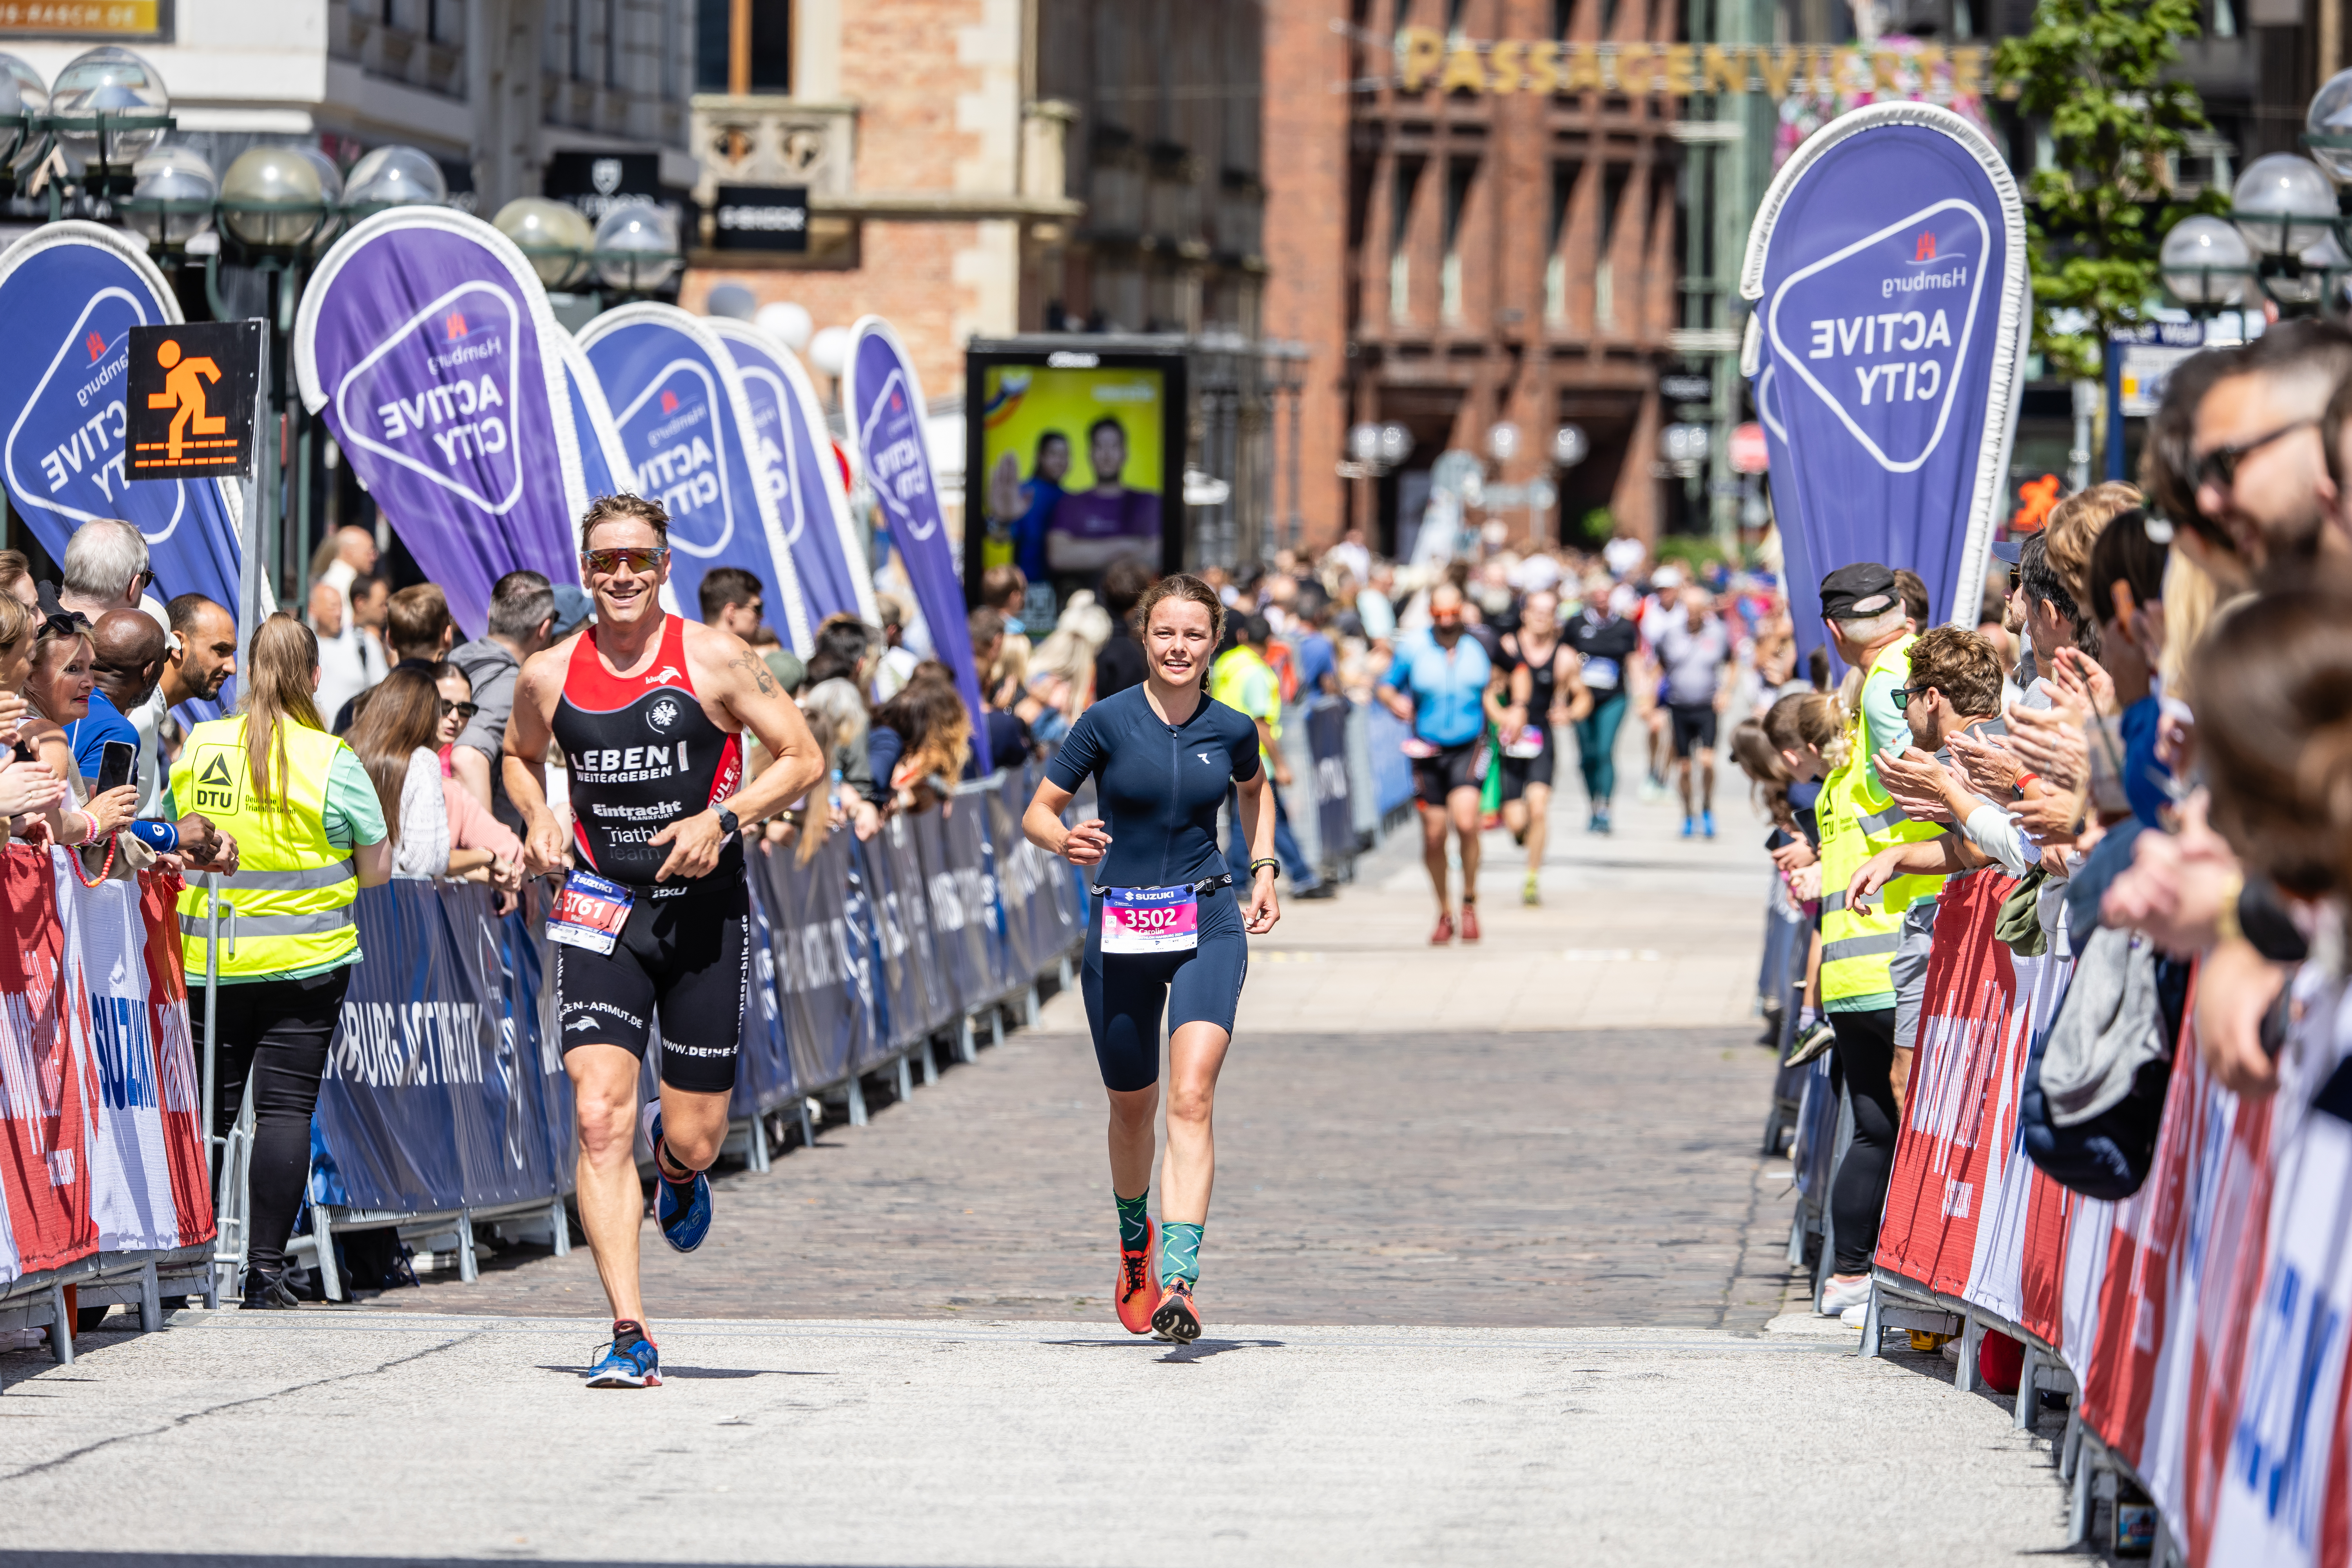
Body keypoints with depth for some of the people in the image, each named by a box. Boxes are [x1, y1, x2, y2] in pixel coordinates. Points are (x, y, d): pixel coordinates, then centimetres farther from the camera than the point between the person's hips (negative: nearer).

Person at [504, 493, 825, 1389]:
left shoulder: (715, 661, -6)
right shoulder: (549, 676, 2)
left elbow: (802, 759, -1)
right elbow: (521, 756, 23)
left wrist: (721, 819, -15)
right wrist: (539, 822, 2)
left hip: (704, 913, -1)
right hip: (601, 912, 1)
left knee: (694, 1139, 4)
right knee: (599, 1119, -15)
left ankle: (674, 1161, 45)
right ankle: (629, 1337, -14)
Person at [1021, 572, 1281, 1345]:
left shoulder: (1231, 730, 1)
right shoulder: (1108, 721, -6)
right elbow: (1037, 812, -1)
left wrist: (1264, 871, 15)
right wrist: (1066, 841, -23)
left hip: (1209, 926, 0)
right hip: (1120, 931, 0)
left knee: (1191, 1099, -18)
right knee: (1133, 1107, 14)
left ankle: (1178, 1281, -26)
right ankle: (1135, 1242, 44)